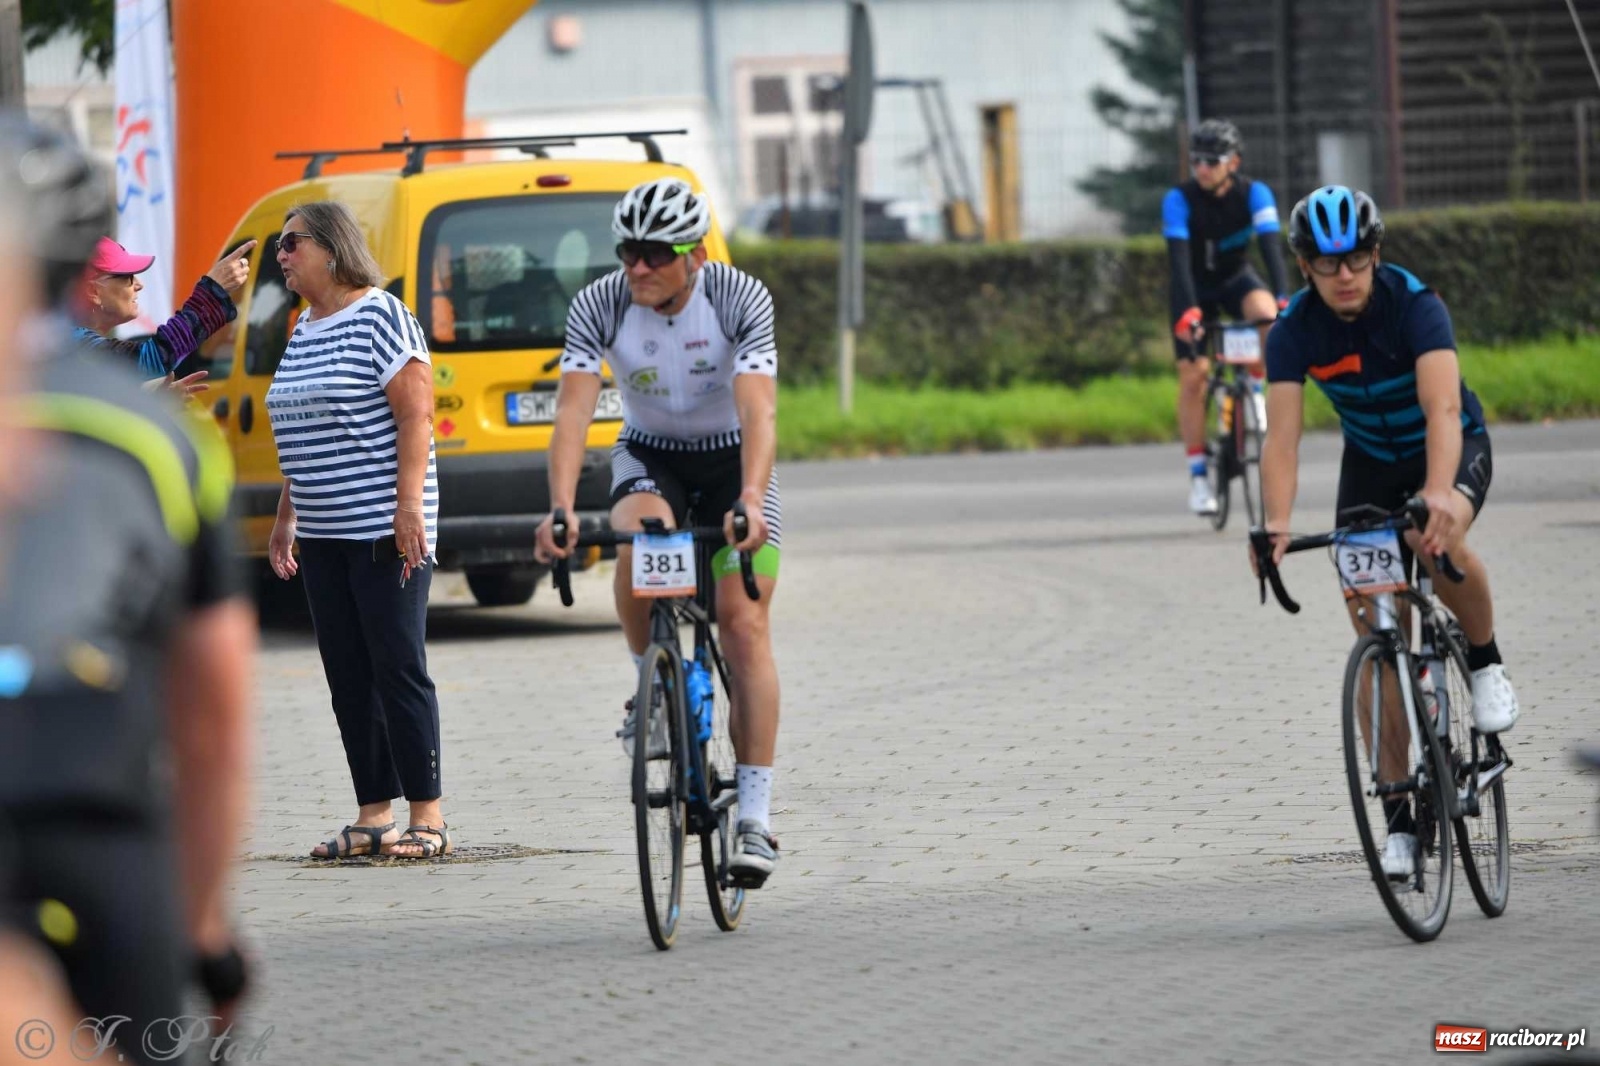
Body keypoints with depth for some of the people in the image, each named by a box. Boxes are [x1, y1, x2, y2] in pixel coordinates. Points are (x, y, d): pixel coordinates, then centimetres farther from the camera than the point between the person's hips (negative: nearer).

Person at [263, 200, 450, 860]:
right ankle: (373, 818, 10)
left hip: (384, 533, -8)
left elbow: (415, 413, -14)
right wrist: (286, 517, 20)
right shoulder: (304, 330, 16)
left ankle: (427, 819, -3)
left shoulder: (380, 317, -9)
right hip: (324, 535, 8)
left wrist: (410, 505, -21)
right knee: (347, 678, 6)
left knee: (398, 670, -6)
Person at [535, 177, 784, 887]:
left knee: (744, 624, -14)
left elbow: (758, 409, -34)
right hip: (649, 455, 1)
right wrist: (561, 506, -42)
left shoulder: (742, 299, -24)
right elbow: (574, 408, -27)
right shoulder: (598, 306, -19)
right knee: (639, 537, -34)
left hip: (733, 459, -1)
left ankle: (756, 815, -13)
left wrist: (750, 501, -50)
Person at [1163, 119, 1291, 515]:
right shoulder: (1180, 199, -24)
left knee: (1266, 315, -34)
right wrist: (1187, 312, -45)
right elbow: (1178, 258, -32)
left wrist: (1283, 299, -44)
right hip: (1196, 288, -1)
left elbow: (1271, 246, -30)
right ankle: (1197, 475, -3)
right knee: (1192, 374, -11)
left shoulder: (1254, 193, -20)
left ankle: (1255, 389, -9)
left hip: (1236, 279, 1)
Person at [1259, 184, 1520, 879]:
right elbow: (1281, 437, -27)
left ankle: (1486, 663, -8)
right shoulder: (1295, 331, -19)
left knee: (1439, 543, -37)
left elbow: (1442, 409, -41)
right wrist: (1277, 522, -45)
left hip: (1454, 449, -3)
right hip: (1370, 462, 3)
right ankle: (1399, 817, 0)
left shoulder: (1415, 305, -28)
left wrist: (1438, 495, -59)